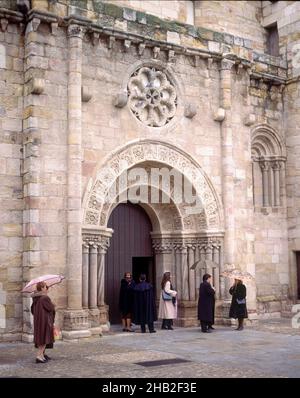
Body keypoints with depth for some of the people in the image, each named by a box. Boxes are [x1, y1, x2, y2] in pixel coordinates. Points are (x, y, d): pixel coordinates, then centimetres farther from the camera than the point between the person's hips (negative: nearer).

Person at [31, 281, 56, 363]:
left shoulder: (35, 298, 7)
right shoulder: (45, 298, -19)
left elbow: (33, 310, 13)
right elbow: (51, 308, -16)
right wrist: (53, 305, 4)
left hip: (37, 320, 9)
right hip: (45, 320, -9)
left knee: (40, 337, 16)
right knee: (44, 337, -4)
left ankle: (42, 354, 26)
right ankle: (39, 356, -9)